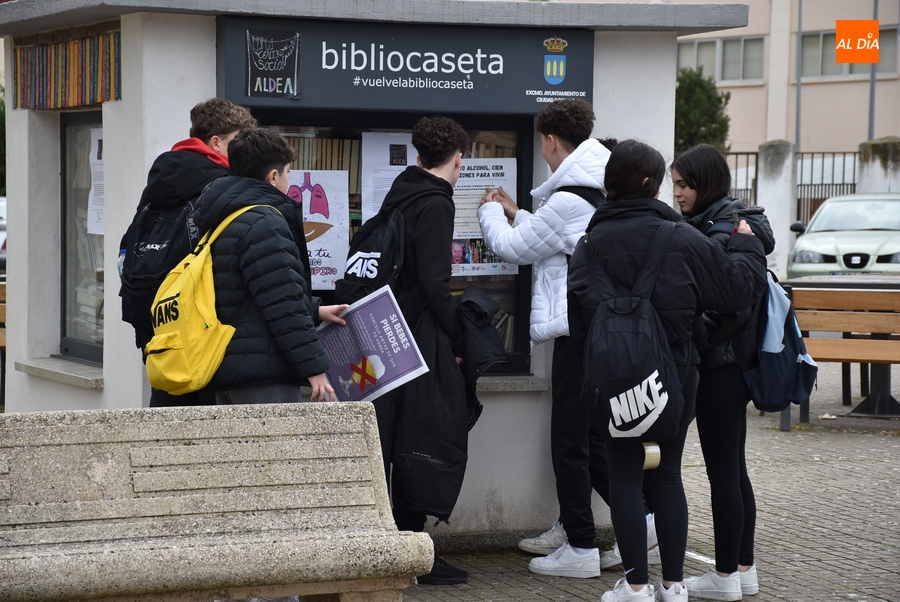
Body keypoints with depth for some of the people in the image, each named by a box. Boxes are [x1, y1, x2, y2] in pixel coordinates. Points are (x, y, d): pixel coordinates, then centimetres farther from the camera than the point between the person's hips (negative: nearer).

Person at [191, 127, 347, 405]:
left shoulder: (223, 222, 20)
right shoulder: (263, 223, -12)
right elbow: (283, 305, -18)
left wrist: (315, 311, 32)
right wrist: (313, 368, -15)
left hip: (227, 371, 10)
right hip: (263, 376, -10)